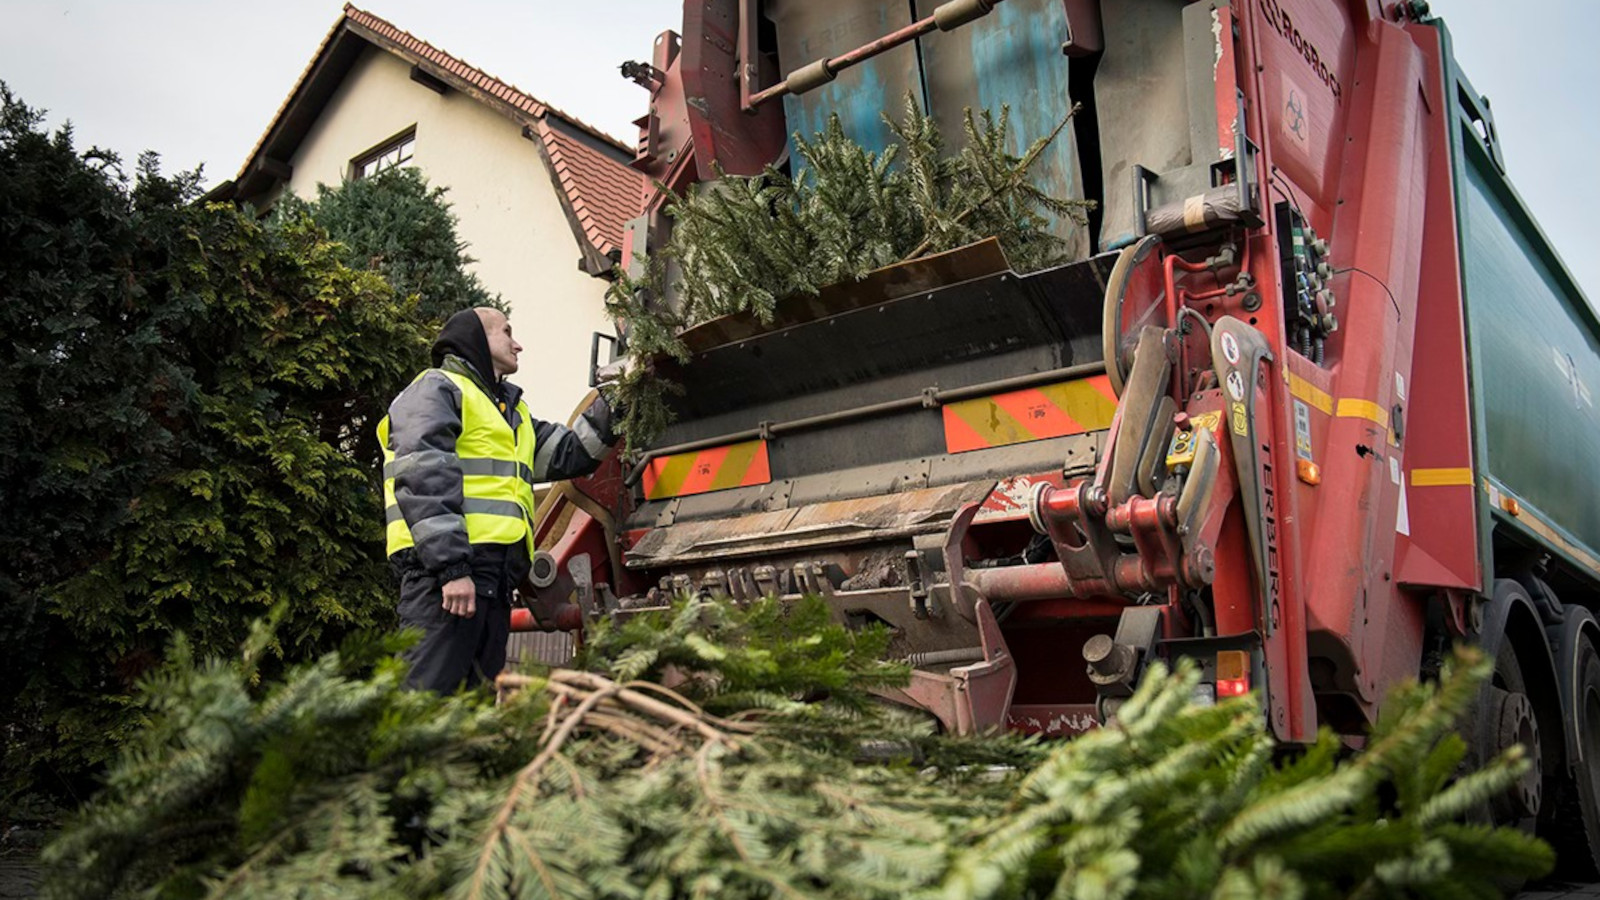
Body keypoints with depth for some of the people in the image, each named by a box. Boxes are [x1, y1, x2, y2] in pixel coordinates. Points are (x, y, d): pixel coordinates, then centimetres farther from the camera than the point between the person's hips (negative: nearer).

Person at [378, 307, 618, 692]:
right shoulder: (437, 389, 1)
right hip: (446, 569, -9)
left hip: (494, 578, 10)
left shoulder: (509, 409, 30)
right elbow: (422, 479, -12)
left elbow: (568, 454, 27)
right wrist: (451, 567, -22)